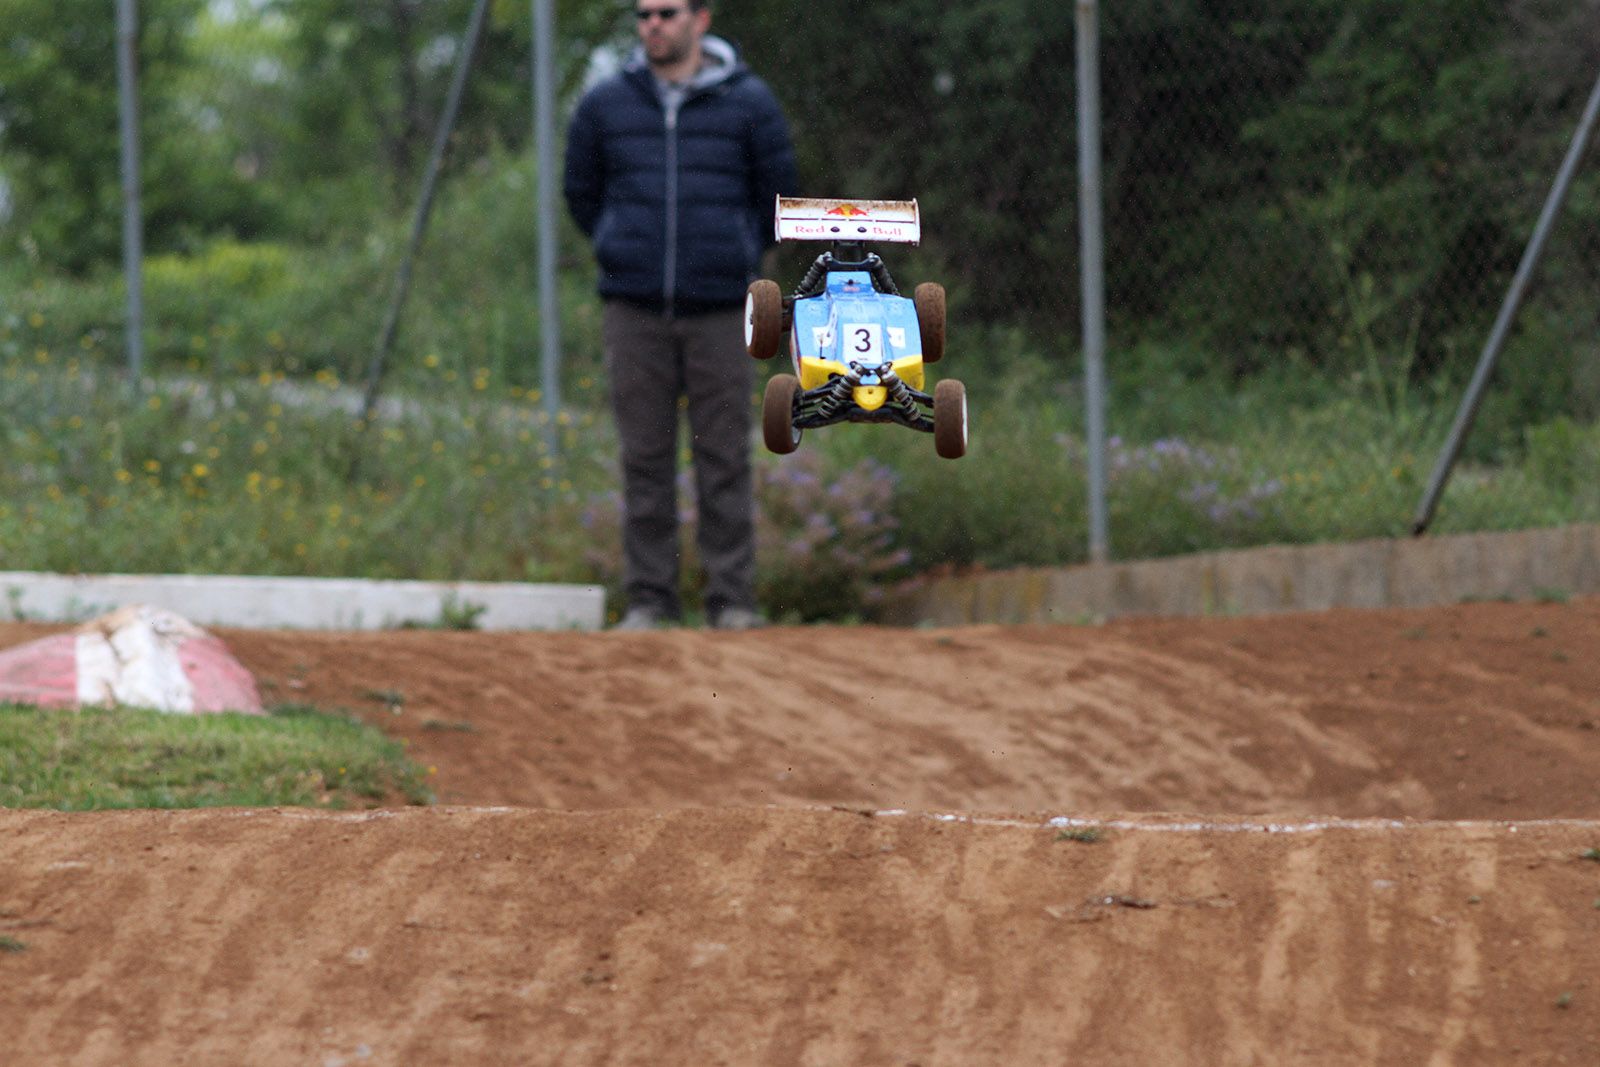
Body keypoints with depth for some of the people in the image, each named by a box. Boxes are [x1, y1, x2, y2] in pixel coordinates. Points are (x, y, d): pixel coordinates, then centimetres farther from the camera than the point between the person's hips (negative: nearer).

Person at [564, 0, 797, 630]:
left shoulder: (749, 103, 1)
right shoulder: (606, 104, 4)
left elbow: (776, 196, 10)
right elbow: (581, 193, 17)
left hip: (719, 310, -1)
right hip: (635, 310, 1)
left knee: (724, 458, -1)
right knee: (644, 459, 1)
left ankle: (733, 599, 3)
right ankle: (648, 597, 6)